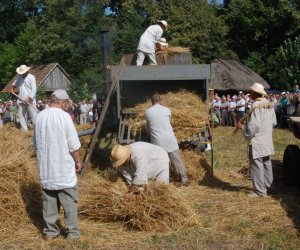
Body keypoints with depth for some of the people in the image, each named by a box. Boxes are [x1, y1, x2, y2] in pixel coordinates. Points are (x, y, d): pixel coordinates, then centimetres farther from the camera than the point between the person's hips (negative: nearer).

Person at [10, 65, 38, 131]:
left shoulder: (31, 77, -8)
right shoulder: (20, 77, 12)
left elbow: (33, 90, -18)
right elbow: (15, 83, 36)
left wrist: (28, 98, -25)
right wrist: (12, 88, 20)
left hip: (29, 100, -7)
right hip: (21, 100, 7)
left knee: (33, 115, -7)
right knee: (21, 115, 7)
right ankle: (24, 129, 14)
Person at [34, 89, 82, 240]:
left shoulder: (40, 116, 1)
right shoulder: (64, 116, -15)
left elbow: (36, 142, 12)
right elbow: (74, 145, -14)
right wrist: (78, 161, 1)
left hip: (45, 168, 5)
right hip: (63, 168, -5)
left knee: (49, 201, 14)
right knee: (69, 202, 8)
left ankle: (50, 232, 21)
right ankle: (72, 232, 14)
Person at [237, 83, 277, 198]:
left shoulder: (256, 106, -20)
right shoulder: (269, 104, 6)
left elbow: (253, 125, -24)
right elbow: (274, 122, 13)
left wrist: (242, 127, -9)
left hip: (257, 141, -9)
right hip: (267, 140, 9)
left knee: (257, 165, -3)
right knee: (267, 163, 18)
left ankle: (260, 191, 0)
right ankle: (268, 186, 29)